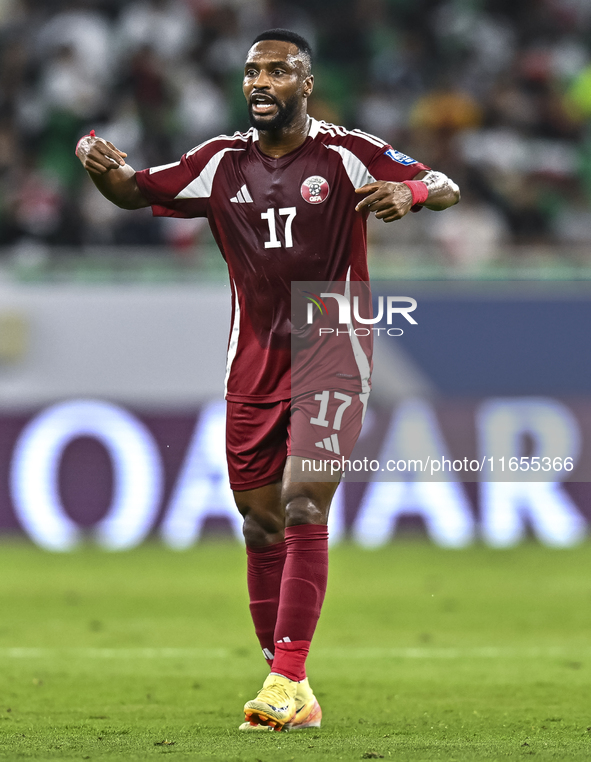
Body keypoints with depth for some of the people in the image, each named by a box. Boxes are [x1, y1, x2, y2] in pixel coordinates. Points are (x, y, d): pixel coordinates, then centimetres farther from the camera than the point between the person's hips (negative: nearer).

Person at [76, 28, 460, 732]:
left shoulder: (346, 155, -5)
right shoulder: (222, 161, 7)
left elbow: (447, 190, -7)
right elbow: (138, 192, 9)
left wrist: (406, 190, -31)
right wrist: (102, 167, -15)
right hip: (253, 369, 5)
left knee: (302, 508, -17)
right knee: (261, 526, 5)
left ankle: (287, 683, -21)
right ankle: (287, 689, 13)